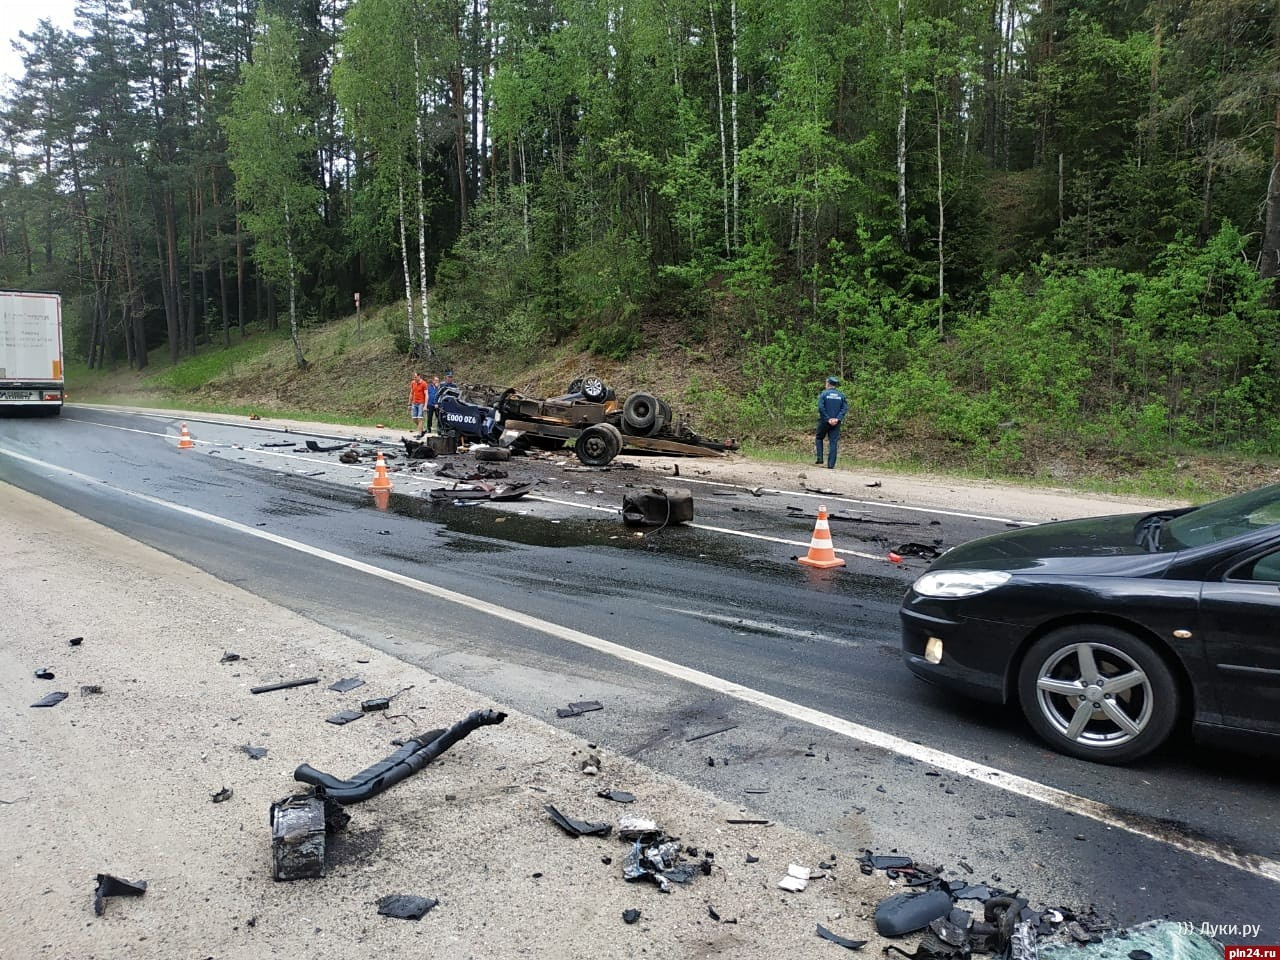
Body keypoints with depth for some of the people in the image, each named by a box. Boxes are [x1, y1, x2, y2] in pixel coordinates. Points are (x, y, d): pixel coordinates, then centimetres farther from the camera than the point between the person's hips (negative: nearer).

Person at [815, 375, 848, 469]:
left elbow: (821, 407, -14)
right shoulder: (841, 395, 6)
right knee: (833, 442, 2)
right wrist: (837, 418, -10)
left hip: (824, 421, -2)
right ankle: (831, 464, -2)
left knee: (818, 438, 17)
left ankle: (819, 458, 4)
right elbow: (845, 408, -3)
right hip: (836, 422, 2)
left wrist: (828, 419, -12)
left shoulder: (823, 394, -4)